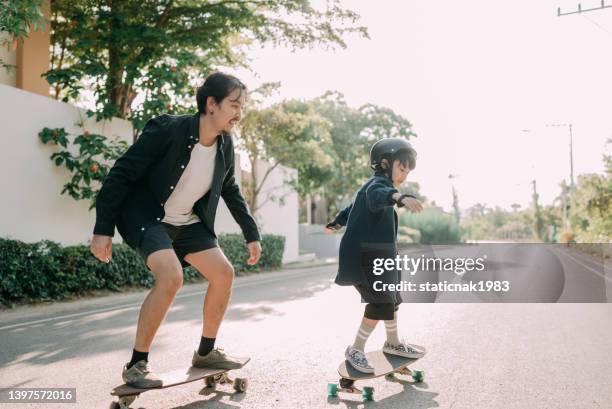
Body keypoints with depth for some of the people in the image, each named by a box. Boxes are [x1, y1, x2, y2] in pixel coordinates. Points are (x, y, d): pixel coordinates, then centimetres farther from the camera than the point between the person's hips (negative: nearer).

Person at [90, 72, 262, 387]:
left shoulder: (225, 144, -5)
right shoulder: (167, 129, -25)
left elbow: (230, 191, 11)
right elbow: (121, 174, -20)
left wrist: (251, 233, 12)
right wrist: (103, 229, -22)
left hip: (188, 223, 7)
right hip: (147, 218, -7)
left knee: (224, 273, -2)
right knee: (171, 278, -28)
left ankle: (206, 352, 17)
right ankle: (136, 365, -10)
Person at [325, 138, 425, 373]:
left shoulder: (374, 186, 17)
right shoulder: (378, 183, -16)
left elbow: (352, 208, 32)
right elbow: (378, 196, -44)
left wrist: (335, 224, 46)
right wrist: (400, 197, -64)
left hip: (376, 257, 11)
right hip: (363, 257, -11)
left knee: (391, 299, 19)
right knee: (381, 303, -14)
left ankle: (393, 343, 38)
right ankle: (356, 350, 1)